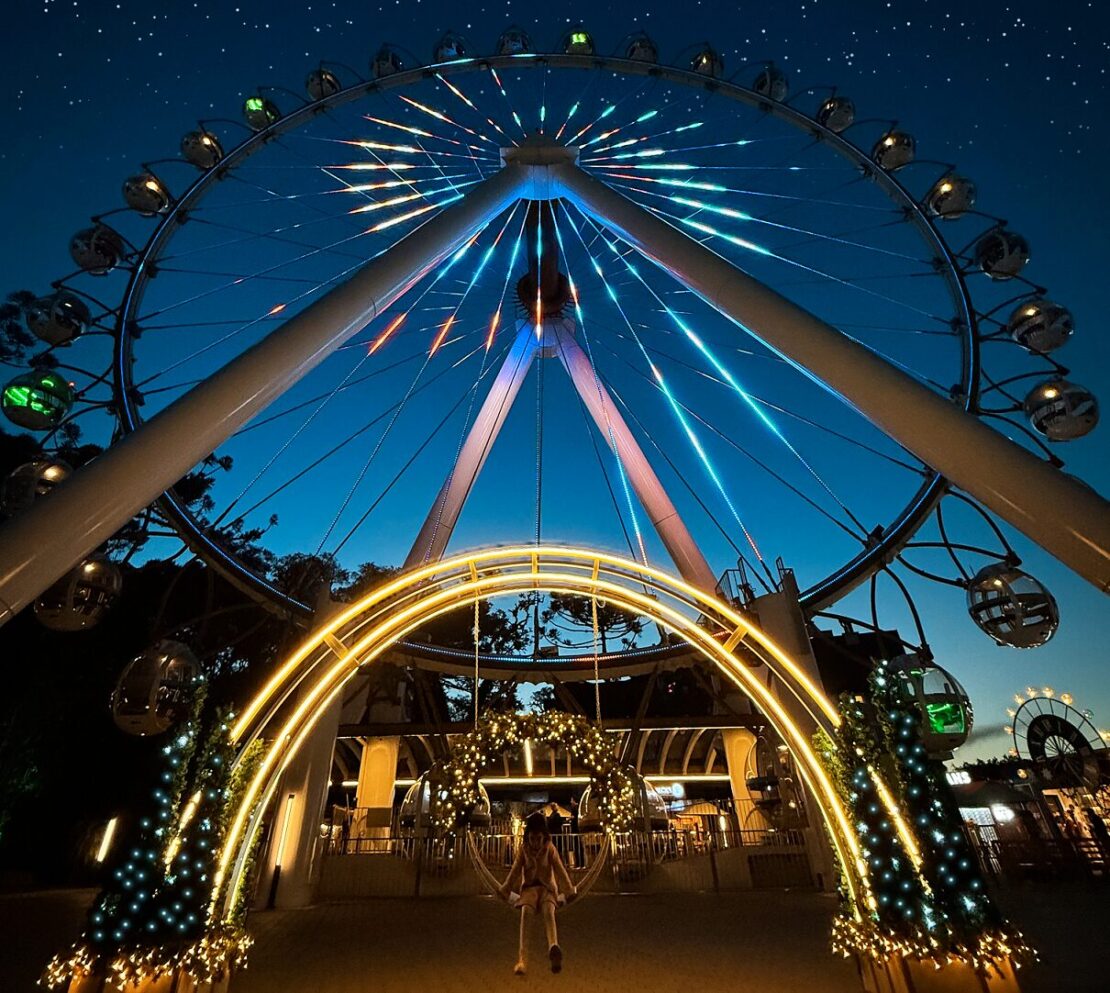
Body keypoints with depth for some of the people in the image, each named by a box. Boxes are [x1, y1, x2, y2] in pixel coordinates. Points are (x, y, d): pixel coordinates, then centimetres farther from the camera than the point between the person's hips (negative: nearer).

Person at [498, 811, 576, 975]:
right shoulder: (523, 849, -1)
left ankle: (554, 948, -68)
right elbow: (515, 871, 1)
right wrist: (505, 891, -1)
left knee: (548, 911, -38)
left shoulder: (550, 848, -3)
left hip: (547, 888, -1)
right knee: (526, 913, -36)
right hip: (529, 888, 1)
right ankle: (522, 958, -51)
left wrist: (569, 891, -9)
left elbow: (560, 870, -6)